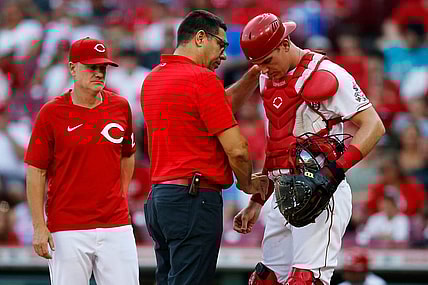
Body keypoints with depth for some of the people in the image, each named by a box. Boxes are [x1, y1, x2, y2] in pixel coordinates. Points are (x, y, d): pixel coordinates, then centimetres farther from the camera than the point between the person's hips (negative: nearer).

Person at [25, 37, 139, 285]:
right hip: (67, 229, -3)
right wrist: (39, 226, -7)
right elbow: (36, 171, -2)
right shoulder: (51, 113, -4)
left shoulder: (120, 107, 8)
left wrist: (122, 195, 13)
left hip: (116, 225, 3)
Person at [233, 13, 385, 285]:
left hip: (320, 193, -8)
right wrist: (255, 203, 23)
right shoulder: (269, 81, 17)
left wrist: (337, 169, -24)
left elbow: (374, 126, -12)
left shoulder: (325, 75, -9)